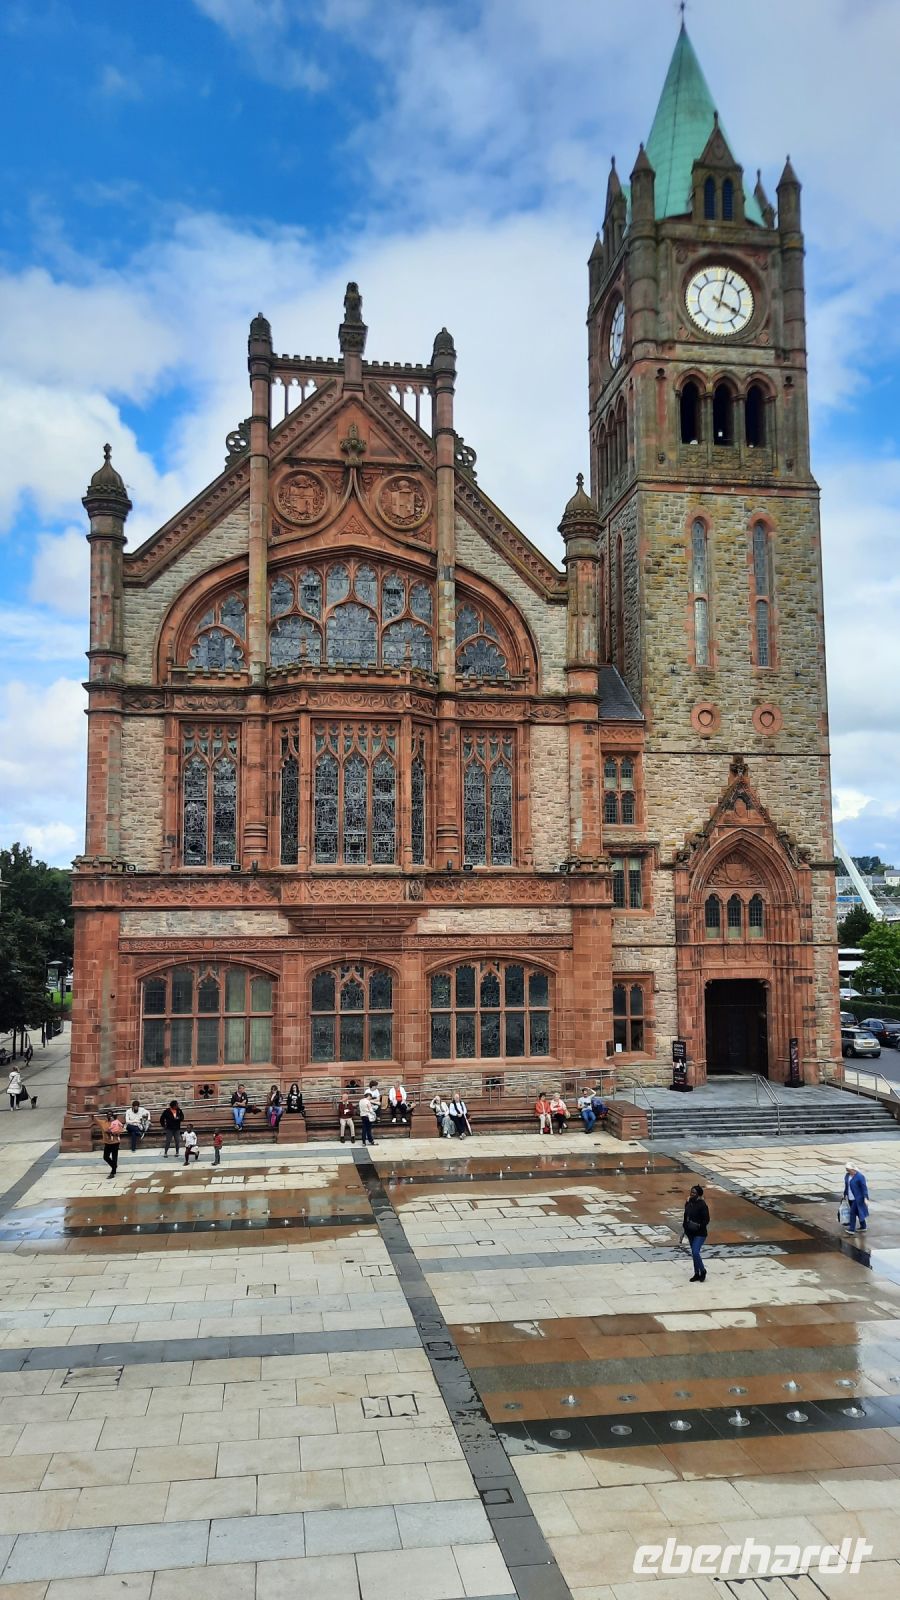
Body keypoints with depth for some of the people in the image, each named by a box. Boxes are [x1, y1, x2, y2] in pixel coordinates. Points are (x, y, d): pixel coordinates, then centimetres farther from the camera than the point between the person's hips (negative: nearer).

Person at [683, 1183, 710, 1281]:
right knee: (694, 1253, 14)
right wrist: (685, 1226, 11)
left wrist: (698, 1226, -27)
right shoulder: (688, 1202, 4)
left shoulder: (702, 1205, -17)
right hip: (690, 1233, 7)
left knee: (695, 1252, -14)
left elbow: (706, 1220, -16)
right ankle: (697, 1274, 25)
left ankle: (702, 1271, 8)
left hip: (700, 1234, -7)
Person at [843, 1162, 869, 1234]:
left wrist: (866, 1198, -20)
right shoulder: (847, 1175, 4)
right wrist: (845, 1195, 16)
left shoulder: (859, 1176, -18)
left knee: (853, 1212, -7)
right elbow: (846, 1186, 15)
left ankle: (852, 1229, 0)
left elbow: (864, 1187, -16)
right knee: (858, 1212, 16)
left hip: (857, 1198, -8)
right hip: (850, 1198, 8)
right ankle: (863, 1227, 29)